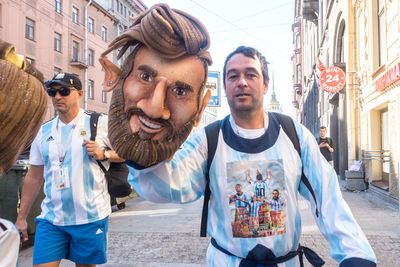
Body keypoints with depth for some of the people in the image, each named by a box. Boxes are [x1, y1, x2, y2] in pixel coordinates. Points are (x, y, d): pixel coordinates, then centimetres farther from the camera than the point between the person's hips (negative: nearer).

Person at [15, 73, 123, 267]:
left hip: (90, 218, -3)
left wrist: (103, 154, -17)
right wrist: (21, 217, 13)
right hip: (51, 219, 3)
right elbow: (34, 178, 14)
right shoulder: (44, 131, 10)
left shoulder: (100, 123, -3)